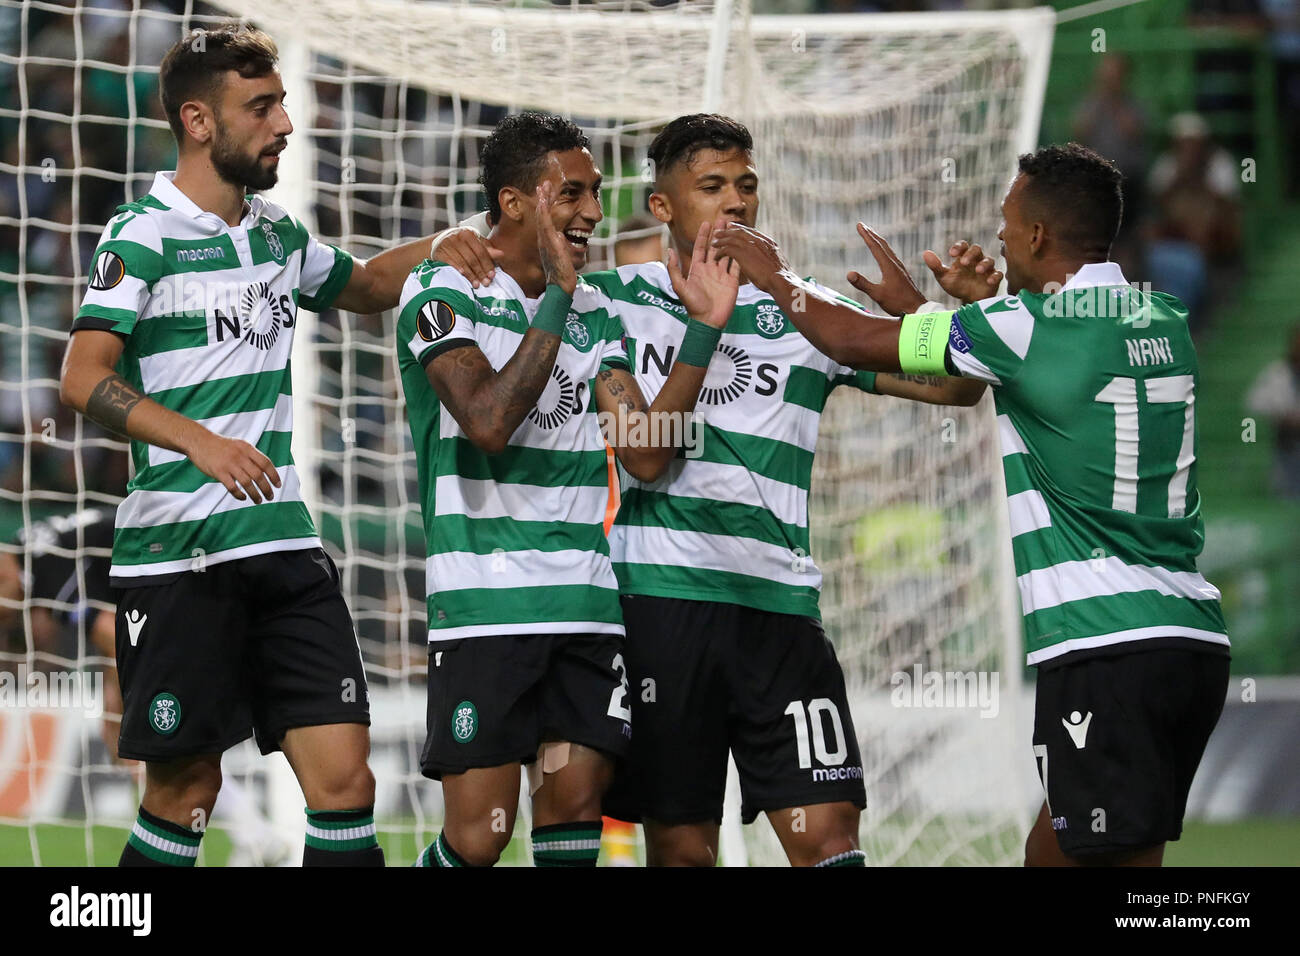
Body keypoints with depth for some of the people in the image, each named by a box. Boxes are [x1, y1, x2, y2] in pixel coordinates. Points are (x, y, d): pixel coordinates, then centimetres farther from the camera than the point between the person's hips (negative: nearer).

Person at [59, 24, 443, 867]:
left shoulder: (279, 235, 14)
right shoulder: (143, 236, -7)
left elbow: (365, 285, 34)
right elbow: (83, 380, -18)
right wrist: (199, 441, -32)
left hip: (285, 544, 6)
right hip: (179, 552, -6)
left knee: (344, 778, -4)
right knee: (187, 789, 0)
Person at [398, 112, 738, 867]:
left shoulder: (596, 313, 14)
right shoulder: (444, 291, -3)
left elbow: (647, 455, 6)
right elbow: (488, 422, -19)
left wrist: (704, 331, -1)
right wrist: (557, 297, -17)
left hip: (585, 603, 5)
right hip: (485, 602, -5)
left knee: (574, 810, -1)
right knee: (478, 839, -9)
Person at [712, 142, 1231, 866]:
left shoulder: (1030, 325, -9)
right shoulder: (1166, 322, 14)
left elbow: (852, 342, 4)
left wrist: (776, 277, 22)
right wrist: (913, 304, 41)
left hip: (1107, 647, -8)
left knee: (1123, 856, -8)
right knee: (1052, 849, 16)